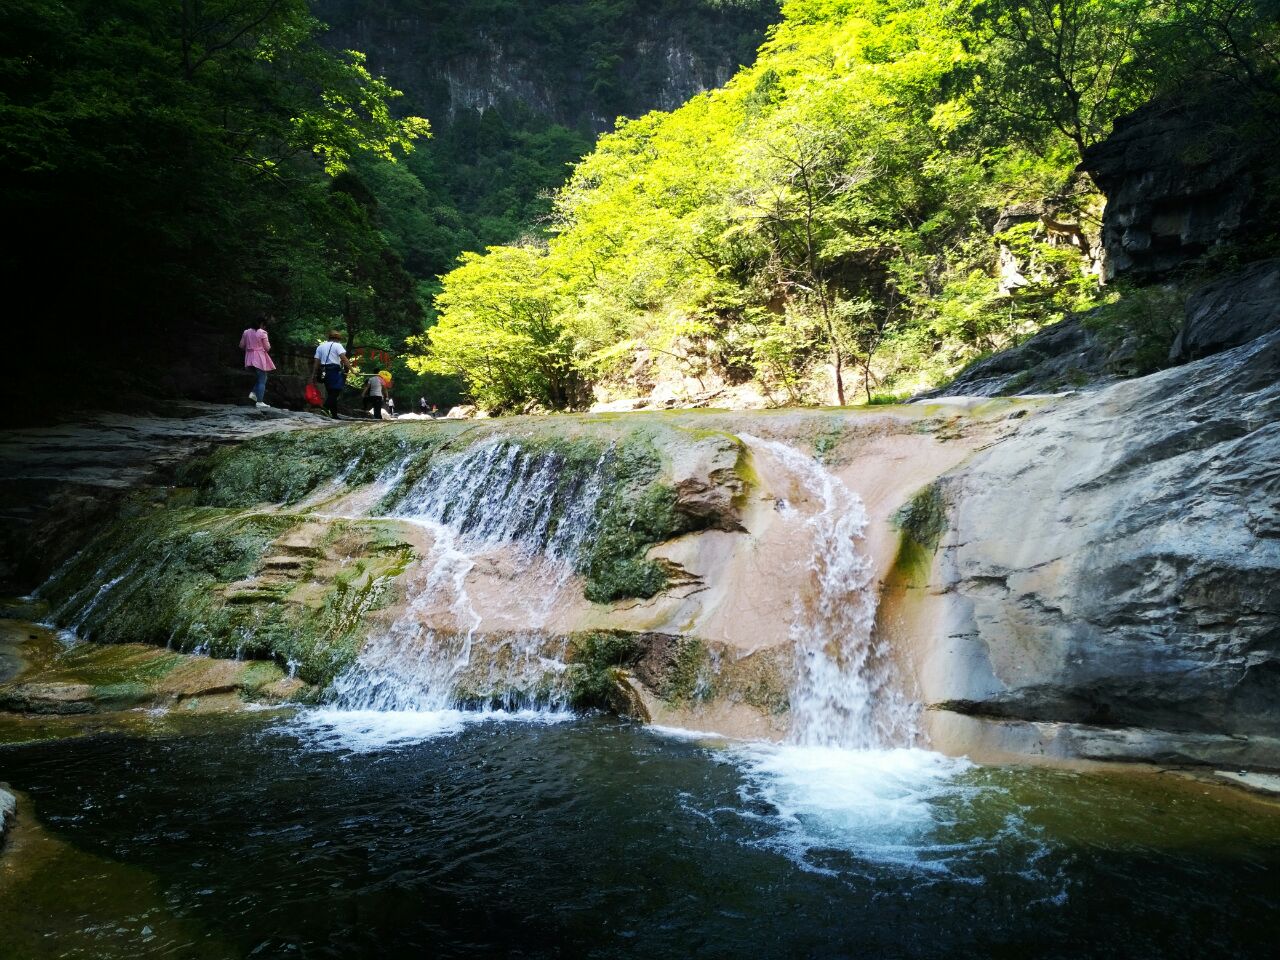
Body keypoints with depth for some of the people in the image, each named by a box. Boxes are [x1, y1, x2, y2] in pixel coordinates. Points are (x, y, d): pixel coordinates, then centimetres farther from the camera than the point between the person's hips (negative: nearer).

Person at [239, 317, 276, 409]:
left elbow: (241, 345, 10)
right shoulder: (262, 333, -11)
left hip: (250, 358, 7)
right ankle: (259, 402, -4)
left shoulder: (246, 332, 7)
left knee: (261, 377, 24)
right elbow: (267, 348, -9)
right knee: (262, 380, -1)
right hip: (260, 358, -7)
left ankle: (253, 393, 7)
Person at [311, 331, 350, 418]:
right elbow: (344, 358, -12)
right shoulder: (337, 345, 2)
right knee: (335, 392, -12)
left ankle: (334, 414, 12)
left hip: (324, 372, 7)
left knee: (331, 394, 12)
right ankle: (326, 409, -31)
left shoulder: (320, 346, 18)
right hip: (335, 371, -7)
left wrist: (314, 375, 12)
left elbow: (316, 362, 12)